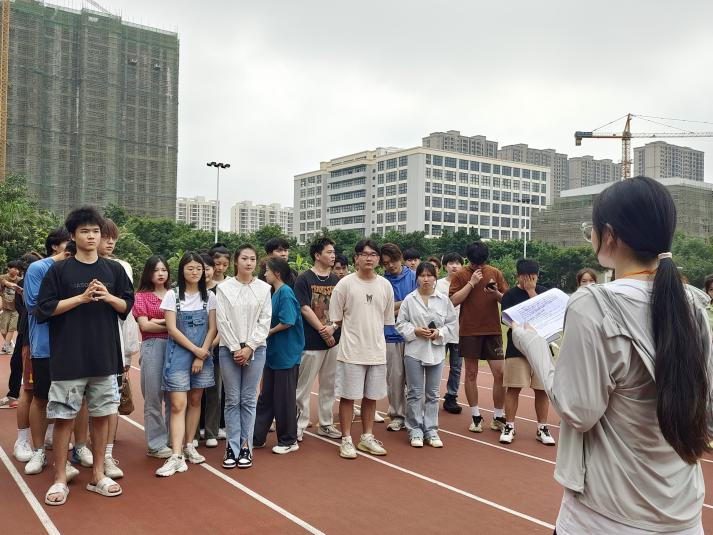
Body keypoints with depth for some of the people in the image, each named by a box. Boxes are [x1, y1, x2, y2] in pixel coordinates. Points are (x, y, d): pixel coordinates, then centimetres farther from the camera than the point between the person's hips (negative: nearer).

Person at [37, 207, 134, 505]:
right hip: (68, 357, -3)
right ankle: (60, 479, 16)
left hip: (105, 356, 3)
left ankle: (97, 475, 23)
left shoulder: (114, 270, 7)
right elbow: (45, 309, -5)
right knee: (63, 417, 2)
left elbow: (127, 306, 9)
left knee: (102, 415, 9)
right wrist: (82, 297, -14)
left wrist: (108, 297, -11)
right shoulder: (59, 270, -1)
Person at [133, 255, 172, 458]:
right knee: (154, 396, 0)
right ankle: (156, 444, 8)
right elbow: (144, 325, -3)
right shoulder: (142, 296, 7)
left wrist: (157, 321, -4)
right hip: (152, 347, -2)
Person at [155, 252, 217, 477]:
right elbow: (172, 329, -7)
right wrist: (195, 349, -11)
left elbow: (212, 329, 2)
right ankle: (176, 456, -9)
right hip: (179, 354, -3)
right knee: (178, 404, -8)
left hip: (203, 354, 3)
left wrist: (202, 355, -7)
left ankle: (189, 446, 22)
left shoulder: (209, 296, 5)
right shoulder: (173, 295, -2)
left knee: (195, 400, 10)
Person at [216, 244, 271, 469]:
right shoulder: (224, 288, 0)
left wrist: (249, 347, -8)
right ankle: (232, 447, 12)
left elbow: (265, 321, 0)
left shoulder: (264, 288, 3)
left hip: (255, 349, 1)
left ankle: (246, 446, 13)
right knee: (232, 400, 4)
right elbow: (222, 322, -3)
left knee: (249, 400, 5)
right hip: (229, 349, 0)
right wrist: (235, 349, -8)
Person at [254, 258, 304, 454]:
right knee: (266, 397, 14)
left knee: (284, 399, 2)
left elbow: (288, 322, -23)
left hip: (286, 355, -9)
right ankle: (257, 437, 24)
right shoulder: (275, 293, 12)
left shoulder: (285, 292, -15)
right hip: (273, 354, 9)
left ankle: (289, 441, 15)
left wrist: (269, 332, -10)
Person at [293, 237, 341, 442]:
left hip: (333, 339, 6)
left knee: (329, 385, 12)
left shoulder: (336, 280, 11)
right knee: (304, 386, 0)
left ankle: (326, 424, 24)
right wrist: (323, 331, -11)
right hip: (311, 341, -5)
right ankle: (299, 425, 10)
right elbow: (305, 309, -12)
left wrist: (333, 327, -9)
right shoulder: (304, 279, -6)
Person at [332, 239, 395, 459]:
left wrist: (370, 332, 9)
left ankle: (367, 437, 26)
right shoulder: (345, 283, -6)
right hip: (351, 350, -4)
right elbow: (336, 317, -1)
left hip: (377, 350, 4)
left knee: (371, 396, 13)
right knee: (348, 396, 3)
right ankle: (346, 440, 15)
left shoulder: (385, 285, 4)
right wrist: (356, 332, 3)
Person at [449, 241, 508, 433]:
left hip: (492, 330, 1)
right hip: (469, 331, -1)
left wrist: (496, 293, -14)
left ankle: (498, 417, 12)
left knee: (500, 373, -1)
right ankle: (475, 416, 19)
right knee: (471, 373, 6)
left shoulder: (495, 273, 5)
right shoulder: (460, 276, 0)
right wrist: (471, 282, -14)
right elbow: (453, 300, -10)